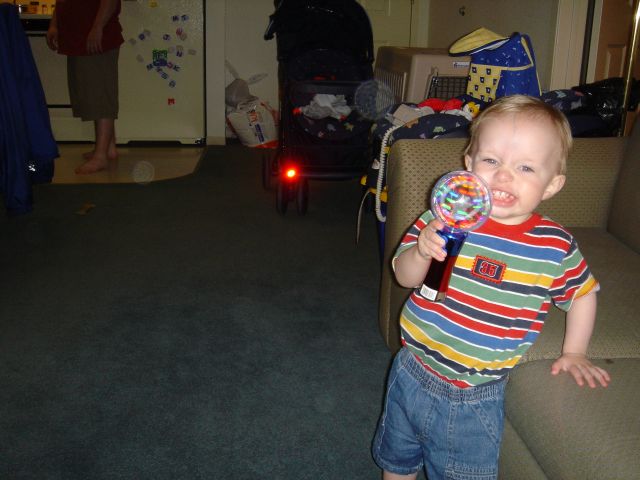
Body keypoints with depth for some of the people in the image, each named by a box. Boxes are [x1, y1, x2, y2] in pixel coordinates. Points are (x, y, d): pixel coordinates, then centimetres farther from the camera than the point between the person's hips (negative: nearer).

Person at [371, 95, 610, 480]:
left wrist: (574, 353, 6)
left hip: (476, 400, -2)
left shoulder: (556, 248, -12)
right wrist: (421, 251, -27)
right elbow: (405, 277, -8)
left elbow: (583, 293, 6)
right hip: (414, 374, 2)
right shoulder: (444, 216, -12)